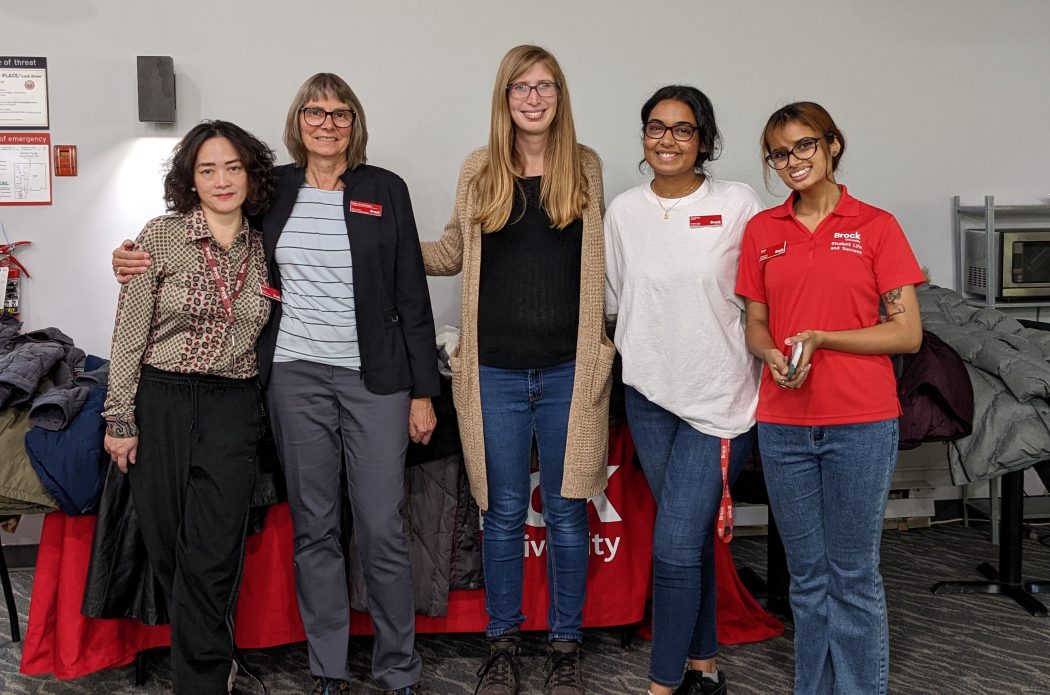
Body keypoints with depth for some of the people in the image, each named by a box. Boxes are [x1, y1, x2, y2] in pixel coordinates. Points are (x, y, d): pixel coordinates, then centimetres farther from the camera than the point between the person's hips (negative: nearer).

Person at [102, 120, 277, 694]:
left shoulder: (262, 248, 4)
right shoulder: (161, 237, -4)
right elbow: (129, 332, -3)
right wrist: (119, 417, -5)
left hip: (233, 408, 1)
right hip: (161, 402, -1)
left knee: (212, 557, -3)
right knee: (167, 548, 7)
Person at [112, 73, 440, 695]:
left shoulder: (385, 190, 2)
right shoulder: (274, 189, 7)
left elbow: (412, 294, 2)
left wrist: (423, 392, 0)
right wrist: (143, 260, 1)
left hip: (374, 379, -2)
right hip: (295, 376, 2)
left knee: (383, 530, 0)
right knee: (314, 528, 9)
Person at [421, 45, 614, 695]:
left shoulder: (586, 166, 5)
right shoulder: (480, 170, 5)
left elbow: (599, 257, 14)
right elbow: (452, 253, 13)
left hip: (568, 368, 0)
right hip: (497, 369, 0)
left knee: (567, 513, 7)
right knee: (504, 514, 10)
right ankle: (503, 643, 25)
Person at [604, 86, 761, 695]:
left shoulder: (739, 205, -6)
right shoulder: (624, 211, 5)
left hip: (719, 395, -4)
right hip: (650, 393, 4)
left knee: (675, 545, -7)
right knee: (693, 538, 15)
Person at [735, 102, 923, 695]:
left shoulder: (877, 226, -1)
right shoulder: (762, 230, 9)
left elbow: (908, 333, -4)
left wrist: (820, 338, -15)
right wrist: (775, 357, -8)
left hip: (861, 424, -3)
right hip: (785, 422, 3)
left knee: (854, 576, 5)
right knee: (807, 574, 13)